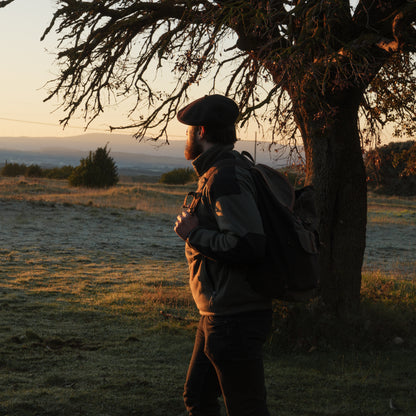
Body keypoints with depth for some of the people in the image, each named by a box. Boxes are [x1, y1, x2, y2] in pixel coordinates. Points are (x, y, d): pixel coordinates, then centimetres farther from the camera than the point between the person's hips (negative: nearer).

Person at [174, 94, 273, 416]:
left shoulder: (225, 177, -19)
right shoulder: (215, 174, 14)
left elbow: (248, 247, -28)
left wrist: (194, 234, -18)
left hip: (235, 322, -11)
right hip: (218, 316, 11)